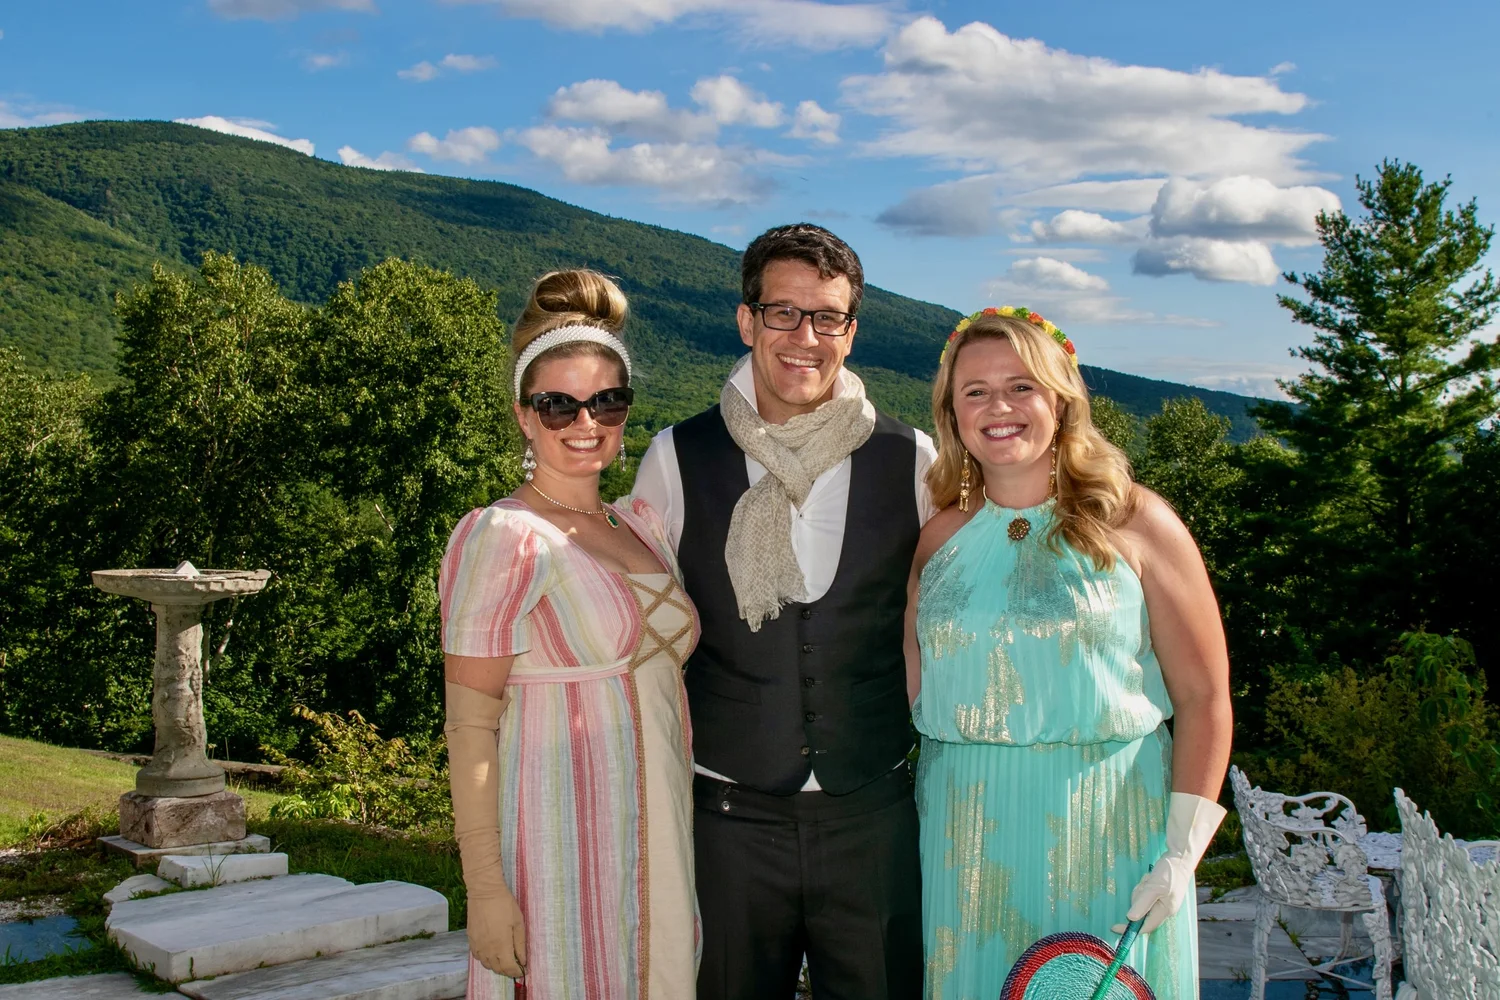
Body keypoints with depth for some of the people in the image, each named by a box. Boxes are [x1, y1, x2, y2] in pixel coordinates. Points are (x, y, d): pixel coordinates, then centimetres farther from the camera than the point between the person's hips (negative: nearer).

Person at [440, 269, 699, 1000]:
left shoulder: (642, 527, 10)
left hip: (659, 847, 7)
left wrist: (679, 839, 12)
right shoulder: (500, 538, -11)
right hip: (558, 850, -6)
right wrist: (486, 888, -16)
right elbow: (470, 727, -12)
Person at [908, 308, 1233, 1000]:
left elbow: (1203, 696, -5)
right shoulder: (940, 538, 6)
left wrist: (1182, 851, -11)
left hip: (1105, 831, -3)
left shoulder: (1135, 523, -4)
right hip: (965, 836, 3)